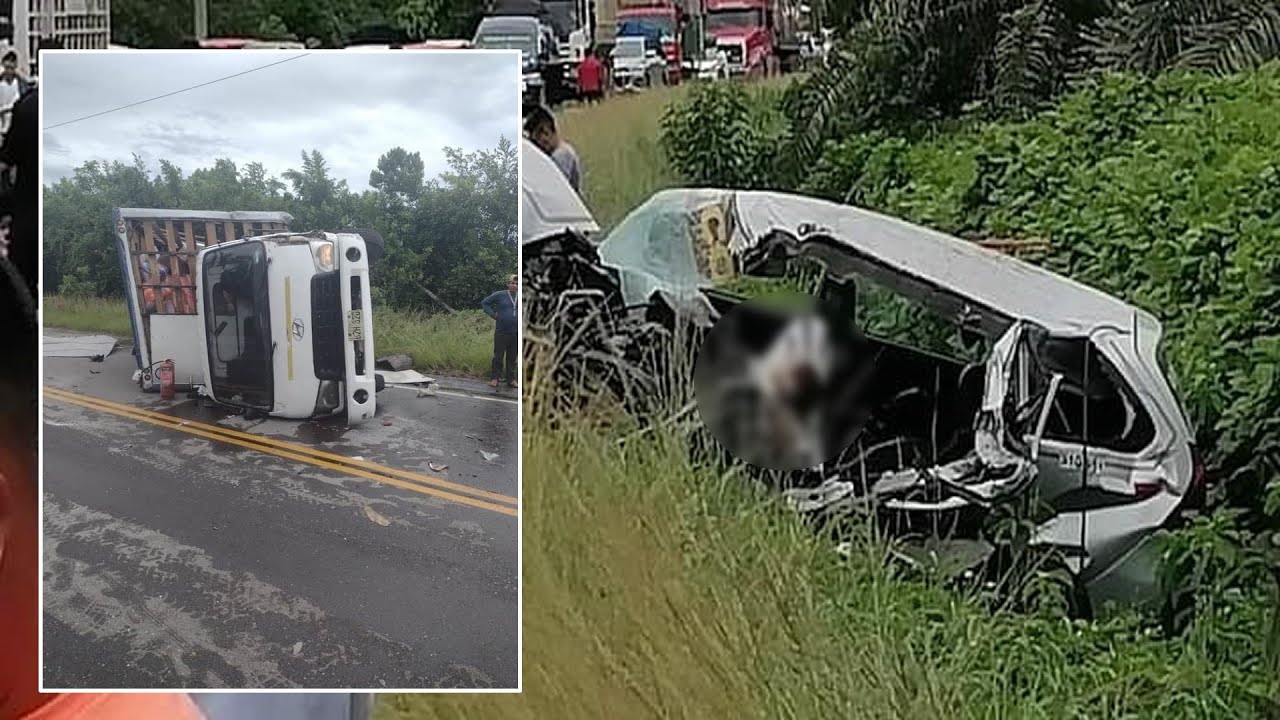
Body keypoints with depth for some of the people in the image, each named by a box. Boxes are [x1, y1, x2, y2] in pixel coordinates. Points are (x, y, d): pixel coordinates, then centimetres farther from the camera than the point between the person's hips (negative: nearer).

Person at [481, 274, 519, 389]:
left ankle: (511, 380, 16)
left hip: (515, 333, 3)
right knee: (498, 357, 1)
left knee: (512, 358, 9)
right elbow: (484, 303, 5)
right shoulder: (499, 295, -2)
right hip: (501, 332, -3)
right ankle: (494, 379, 8)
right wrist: (493, 314, -4)